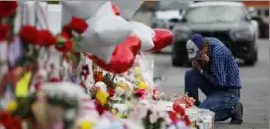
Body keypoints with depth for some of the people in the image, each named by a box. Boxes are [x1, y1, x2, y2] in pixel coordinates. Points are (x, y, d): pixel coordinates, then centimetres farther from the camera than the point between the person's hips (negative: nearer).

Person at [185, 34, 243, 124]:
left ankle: (232, 110, 0)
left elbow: (220, 83, -26)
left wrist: (201, 70, -18)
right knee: (190, 74, -6)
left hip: (229, 91, -8)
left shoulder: (218, 52, -29)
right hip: (215, 86, 8)